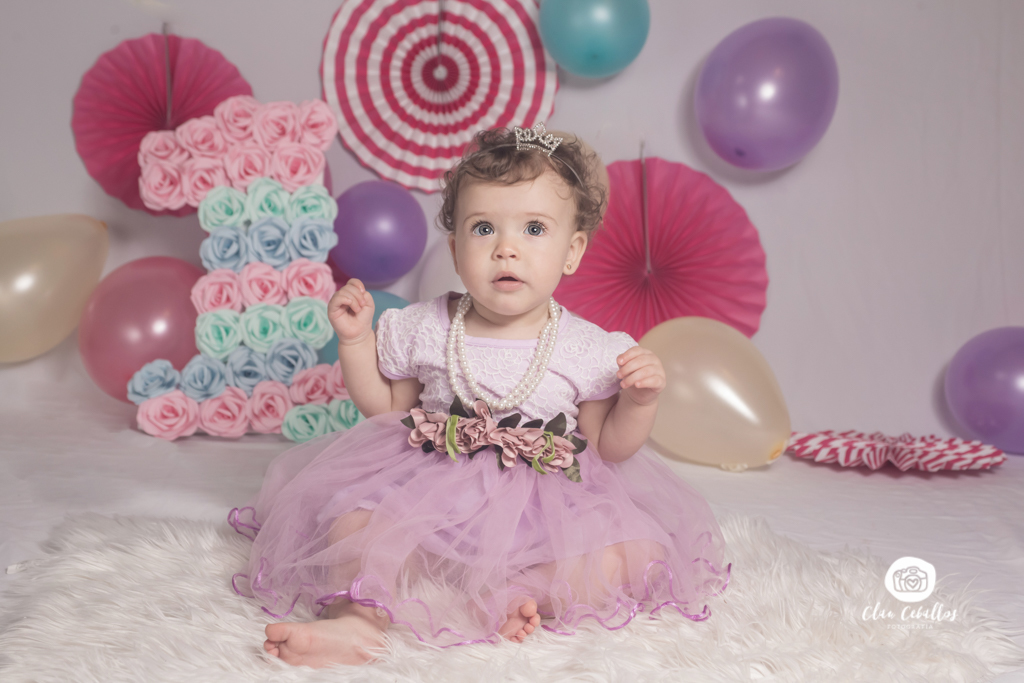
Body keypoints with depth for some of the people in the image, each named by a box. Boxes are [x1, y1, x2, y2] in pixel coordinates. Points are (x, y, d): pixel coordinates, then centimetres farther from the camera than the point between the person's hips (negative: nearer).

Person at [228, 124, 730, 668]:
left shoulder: (589, 350, -5)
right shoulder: (423, 330, -1)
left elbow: (607, 448, 3)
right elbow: (384, 410, 11)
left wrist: (639, 402, -16)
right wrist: (356, 341, 1)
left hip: (545, 508, 0)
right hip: (431, 494, 1)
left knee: (631, 559, -23)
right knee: (353, 526, -23)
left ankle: (484, 600, -25)